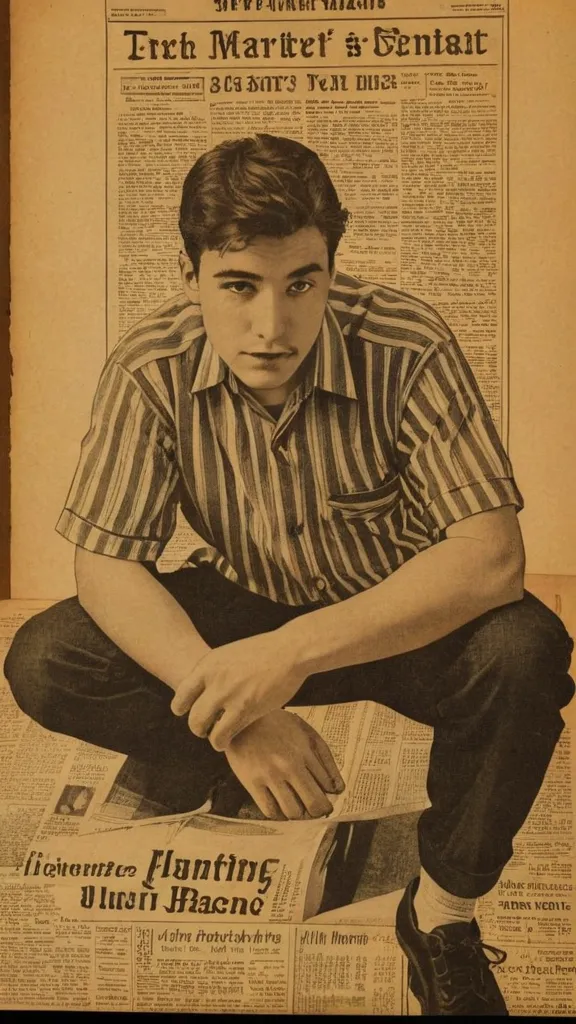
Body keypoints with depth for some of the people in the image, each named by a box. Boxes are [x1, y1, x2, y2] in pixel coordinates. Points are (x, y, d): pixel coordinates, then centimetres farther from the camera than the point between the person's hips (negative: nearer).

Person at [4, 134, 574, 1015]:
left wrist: (295, 651, -40)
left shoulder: (408, 349, -25)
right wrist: (237, 711, -33)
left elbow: (493, 556, -30)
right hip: (244, 608, 2)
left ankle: (444, 909, -8)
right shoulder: (152, 371, -18)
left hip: (401, 618, -1)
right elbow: (105, 566, -18)